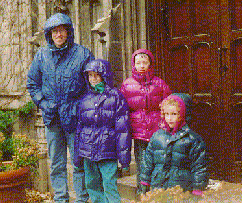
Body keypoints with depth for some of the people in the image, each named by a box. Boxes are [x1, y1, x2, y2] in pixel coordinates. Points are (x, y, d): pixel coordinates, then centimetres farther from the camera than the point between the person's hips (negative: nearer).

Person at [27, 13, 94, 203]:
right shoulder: (41, 55, 8)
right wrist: (43, 103, 5)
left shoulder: (82, 54, -1)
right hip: (52, 118, 3)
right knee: (56, 164, 10)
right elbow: (32, 83, 18)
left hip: (75, 117, -3)